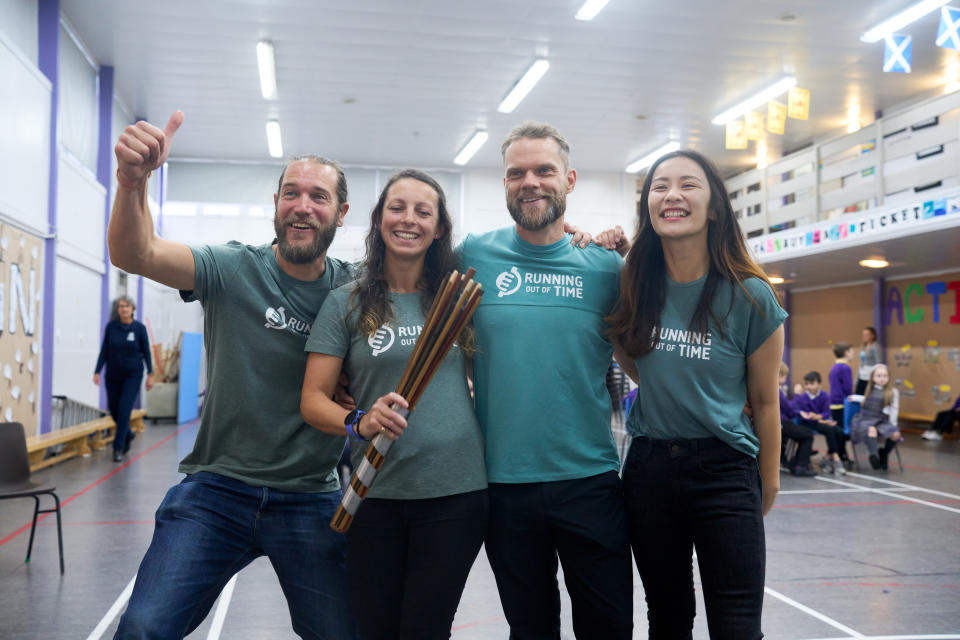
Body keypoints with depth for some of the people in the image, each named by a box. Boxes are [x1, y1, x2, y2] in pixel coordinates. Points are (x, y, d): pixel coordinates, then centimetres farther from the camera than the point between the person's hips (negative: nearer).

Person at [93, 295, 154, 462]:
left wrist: (150, 374, -3)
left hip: (133, 374, -3)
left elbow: (146, 352, 0)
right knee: (113, 409, 9)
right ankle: (128, 435, 37)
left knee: (124, 408, -12)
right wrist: (97, 372, -4)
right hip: (113, 375, 3)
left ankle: (118, 448, -5)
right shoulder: (111, 327, -1)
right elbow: (104, 351, 2)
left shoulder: (139, 328, -5)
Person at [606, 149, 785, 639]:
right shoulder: (634, 286, -1)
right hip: (648, 467, 3)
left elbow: (765, 401, 0)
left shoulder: (750, 296, -9)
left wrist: (768, 484, 8)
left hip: (724, 471, -3)